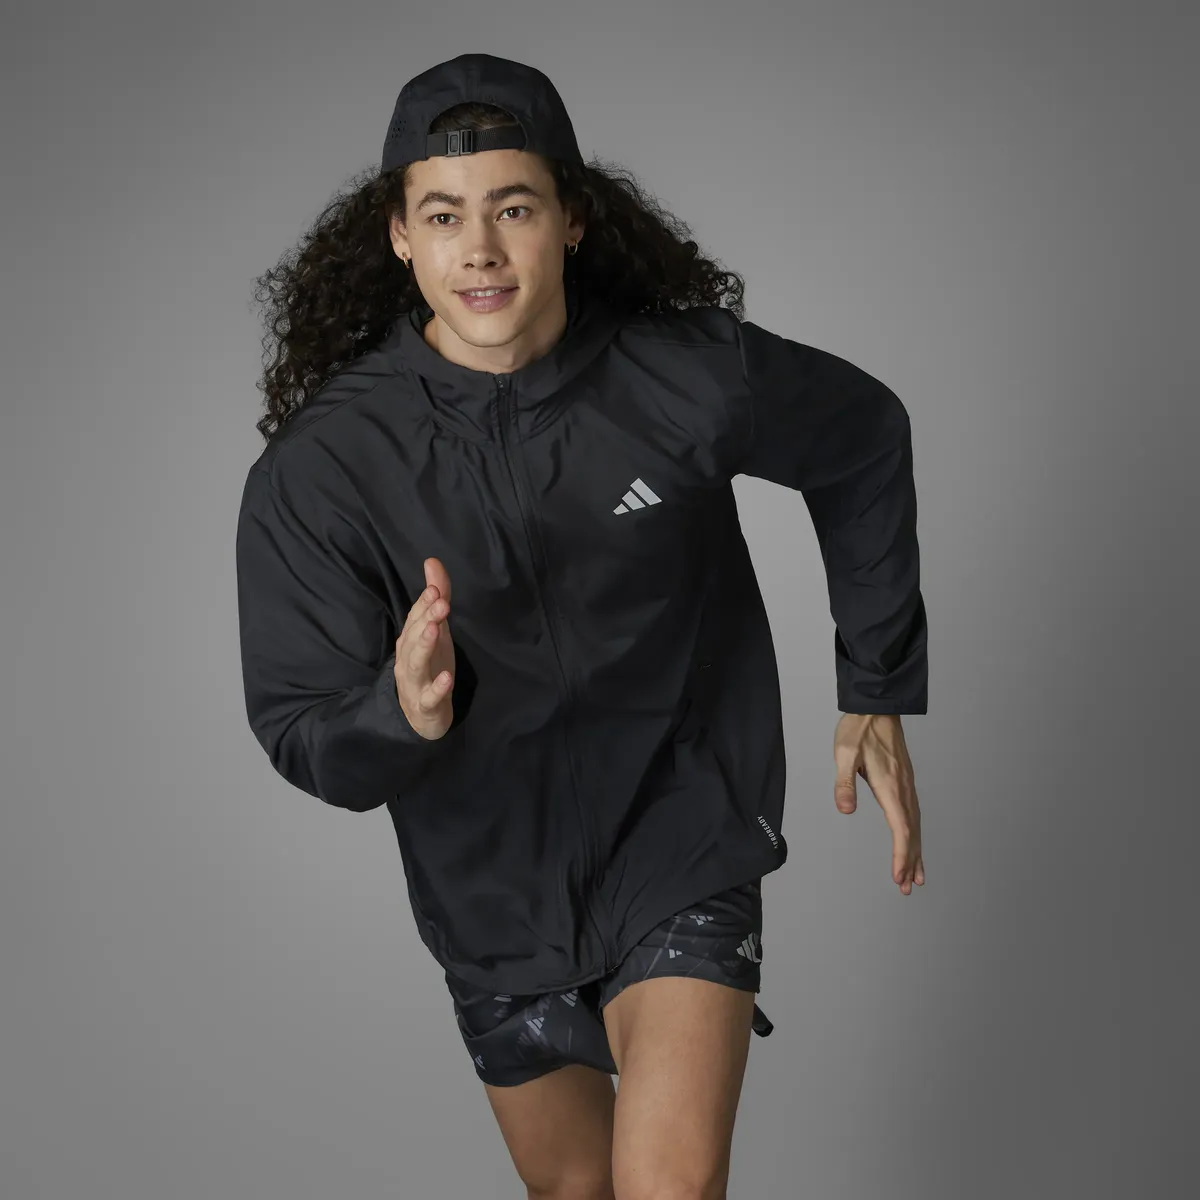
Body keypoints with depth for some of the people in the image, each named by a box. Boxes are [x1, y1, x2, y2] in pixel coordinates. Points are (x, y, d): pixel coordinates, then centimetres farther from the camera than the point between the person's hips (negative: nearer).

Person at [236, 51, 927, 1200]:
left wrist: (878, 693, 7)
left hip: (681, 852, -2)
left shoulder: (692, 379, -17)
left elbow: (862, 441, 4)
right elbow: (304, 739, -14)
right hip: (494, 892, 2)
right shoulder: (317, 468, -19)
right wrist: (405, 714, -38)